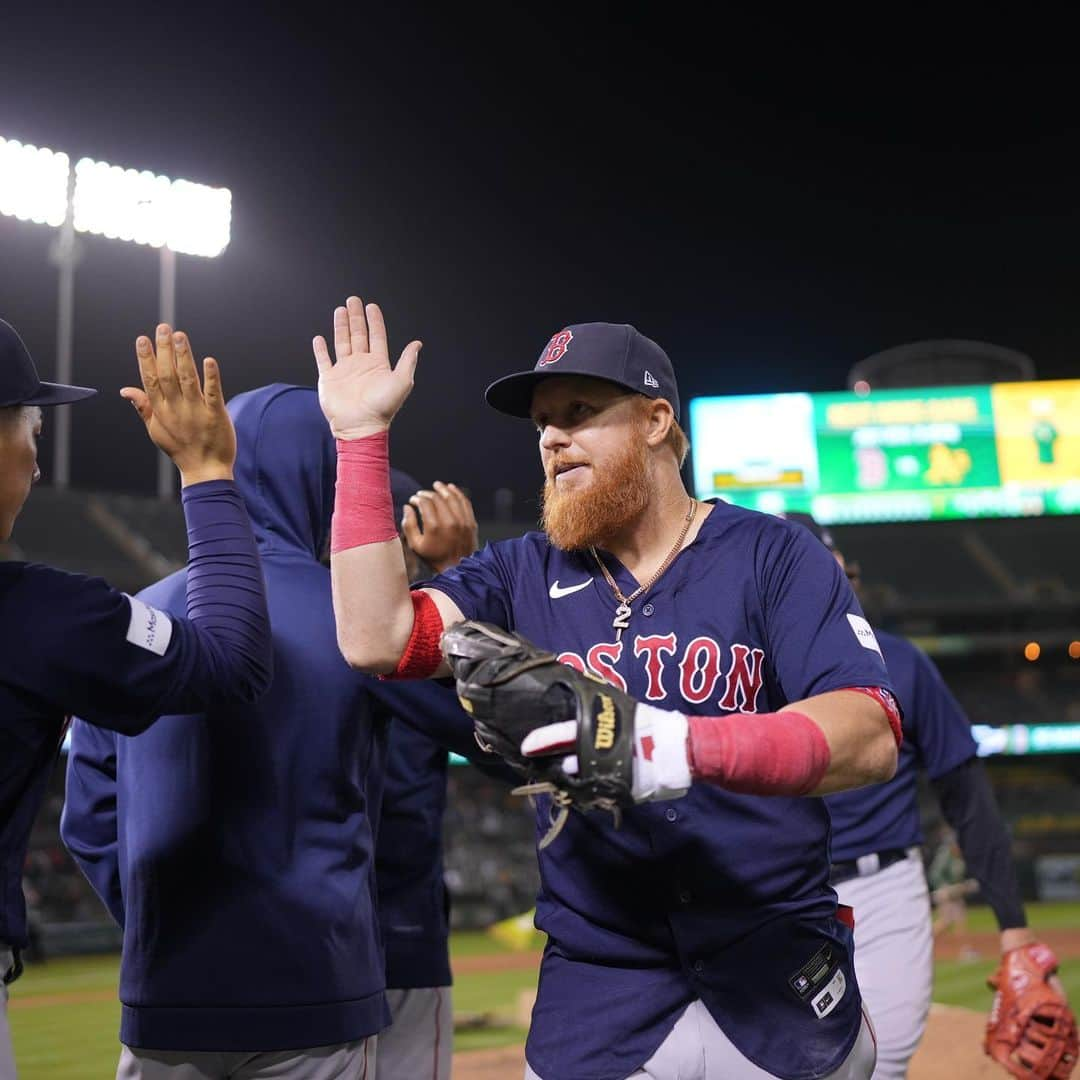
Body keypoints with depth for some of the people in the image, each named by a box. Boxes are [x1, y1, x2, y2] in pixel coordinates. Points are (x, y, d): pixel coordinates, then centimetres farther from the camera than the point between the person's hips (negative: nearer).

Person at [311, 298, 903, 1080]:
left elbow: (872, 737, -15)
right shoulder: (521, 575, 8)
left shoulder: (773, 557, -2)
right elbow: (377, 638, -7)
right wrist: (362, 436, -7)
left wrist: (687, 746, -32)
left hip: (783, 992, -2)